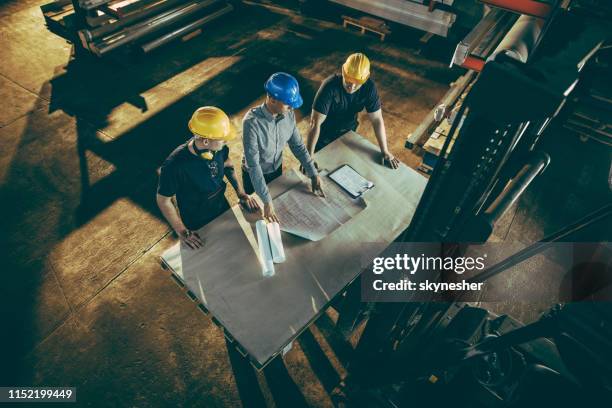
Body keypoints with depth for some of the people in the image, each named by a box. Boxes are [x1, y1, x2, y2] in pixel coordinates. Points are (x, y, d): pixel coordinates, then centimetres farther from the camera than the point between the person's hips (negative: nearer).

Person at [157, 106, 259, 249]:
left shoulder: (218, 147, -23)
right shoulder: (175, 166, -38)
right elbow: (163, 200, -22)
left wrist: (242, 194, -7)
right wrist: (182, 231, -19)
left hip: (223, 207, 5)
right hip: (197, 225, -4)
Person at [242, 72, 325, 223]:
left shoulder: (289, 114, -19)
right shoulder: (252, 122, -37)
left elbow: (298, 145, -7)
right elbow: (253, 165, -37)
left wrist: (313, 174, -13)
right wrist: (266, 201, -39)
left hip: (277, 169, 5)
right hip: (254, 175, -5)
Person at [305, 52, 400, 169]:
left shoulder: (369, 87, -24)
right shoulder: (330, 86, -35)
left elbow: (377, 119, -16)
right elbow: (315, 123, -36)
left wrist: (385, 151, -17)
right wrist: (309, 156, -37)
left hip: (347, 132, 3)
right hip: (324, 134, -3)